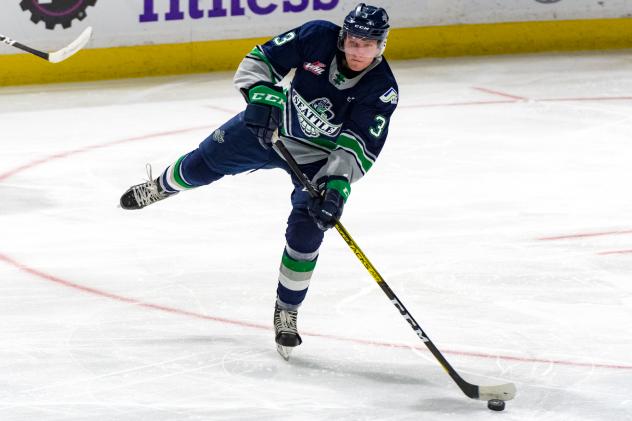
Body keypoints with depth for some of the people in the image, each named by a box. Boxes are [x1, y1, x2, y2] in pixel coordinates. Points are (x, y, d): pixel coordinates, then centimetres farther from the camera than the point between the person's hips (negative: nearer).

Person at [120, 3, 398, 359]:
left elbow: (359, 148, -30)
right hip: (272, 125, 2)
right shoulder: (318, 37, -26)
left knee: (306, 235, -14)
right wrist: (260, 97, -34)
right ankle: (162, 188, 49)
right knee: (203, 164, 12)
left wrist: (337, 184, -44)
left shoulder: (382, 90, -28)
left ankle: (287, 313, 7)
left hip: (319, 157, -2)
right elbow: (261, 60, -16)